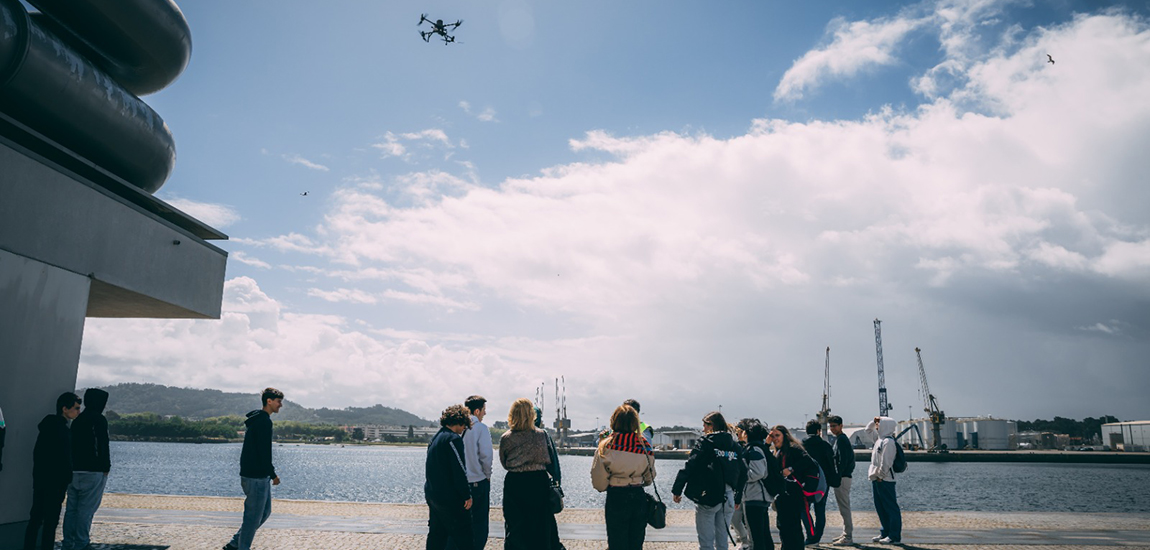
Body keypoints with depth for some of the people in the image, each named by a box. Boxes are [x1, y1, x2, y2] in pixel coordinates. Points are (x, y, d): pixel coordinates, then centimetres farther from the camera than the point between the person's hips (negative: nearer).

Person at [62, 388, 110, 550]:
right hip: (93, 471, -8)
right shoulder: (98, 420, -10)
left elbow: (72, 445, 16)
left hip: (74, 470, 8)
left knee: (71, 508, 11)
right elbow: (103, 445, -15)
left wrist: (72, 467, 18)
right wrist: (106, 467, -8)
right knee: (86, 510, -4)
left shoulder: (76, 420, 14)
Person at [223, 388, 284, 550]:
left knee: (265, 511, 17)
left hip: (260, 475, 10)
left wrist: (270, 471, 20)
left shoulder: (256, 419, 16)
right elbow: (264, 452, -21)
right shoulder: (264, 421, -17)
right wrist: (273, 474, -13)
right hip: (256, 477, -10)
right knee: (254, 516, -1)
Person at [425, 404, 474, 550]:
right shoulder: (453, 439, -15)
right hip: (449, 497, -9)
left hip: (431, 495, 9)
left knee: (436, 535, 15)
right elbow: (459, 470, -18)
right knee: (464, 537, -2)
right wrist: (467, 495, -13)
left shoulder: (435, 438, 13)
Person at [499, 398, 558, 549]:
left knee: (515, 526, 10)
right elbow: (547, 461, 1)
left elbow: (504, 463, 5)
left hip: (514, 483, 0)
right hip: (538, 482, 0)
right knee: (540, 525, 12)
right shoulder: (541, 435, -9)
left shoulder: (506, 438, -7)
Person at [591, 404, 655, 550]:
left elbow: (599, 483, -8)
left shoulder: (607, 446, -13)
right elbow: (650, 477, 9)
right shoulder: (644, 445, -3)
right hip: (639, 497, 3)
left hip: (616, 499, -3)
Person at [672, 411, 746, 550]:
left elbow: (689, 467, -11)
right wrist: (737, 498, 20)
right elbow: (743, 474, 12)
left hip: (708, 497, -5)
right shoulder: (734, 446, 10)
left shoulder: (705, 442, -5)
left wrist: (677, 490, -5)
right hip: (728, 499, 5)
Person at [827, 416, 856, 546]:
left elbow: (843, 460, -20)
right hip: (843, 477, 11)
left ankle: (848, 537, -5)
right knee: (844, 507, 15)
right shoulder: (840, 439, 18)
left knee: (844, 507, -8)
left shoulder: (841, 439, -13)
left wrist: (837, 478, -21)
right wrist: (836, 477, 19)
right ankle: (846, 534, 22)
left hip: (842, 477, -11)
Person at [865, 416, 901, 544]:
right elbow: (868, 429, 30)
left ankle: (894, 536, 1)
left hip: (884, 480, -10)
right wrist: (874, 421, 14)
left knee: (891, 508, -3)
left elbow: (886, 462, -20)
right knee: (881, 508, 16)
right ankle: (886, 533, 24)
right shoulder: (879, 438, 12)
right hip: (877, 479, 10)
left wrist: (880, 476, -17)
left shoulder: (888, 442, -17)